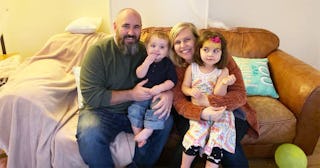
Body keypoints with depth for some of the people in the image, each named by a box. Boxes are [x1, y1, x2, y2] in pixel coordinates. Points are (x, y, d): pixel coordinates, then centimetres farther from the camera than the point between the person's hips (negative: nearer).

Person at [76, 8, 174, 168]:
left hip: (135, 110, 4)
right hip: (102, 111, -3)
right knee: (89, 136, -33)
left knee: (166, 120, -17)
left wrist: (168, 93, -21)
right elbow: (91, 95, -19)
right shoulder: (98, 51, -13)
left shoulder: (145, 51, 0)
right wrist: (131, 95, -24)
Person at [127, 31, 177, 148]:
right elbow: (139, 75, -8)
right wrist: (147, 62, -19)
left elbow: (172, 81, -8)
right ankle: (137, 134, -1)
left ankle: (146, 132, -17)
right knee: (134, 109, -13)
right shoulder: (145, 60, 5)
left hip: (159, 95, -2)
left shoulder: (167, 63, -1)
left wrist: (160, 87, -25)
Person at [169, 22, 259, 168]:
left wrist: (208, 101, -32)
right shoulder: (176, 68, -6)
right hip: (194, 112, 1)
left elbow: (240, 94, -15)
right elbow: (179, 102, -14)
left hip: (228, 109, 0)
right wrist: (201, 112, -36)